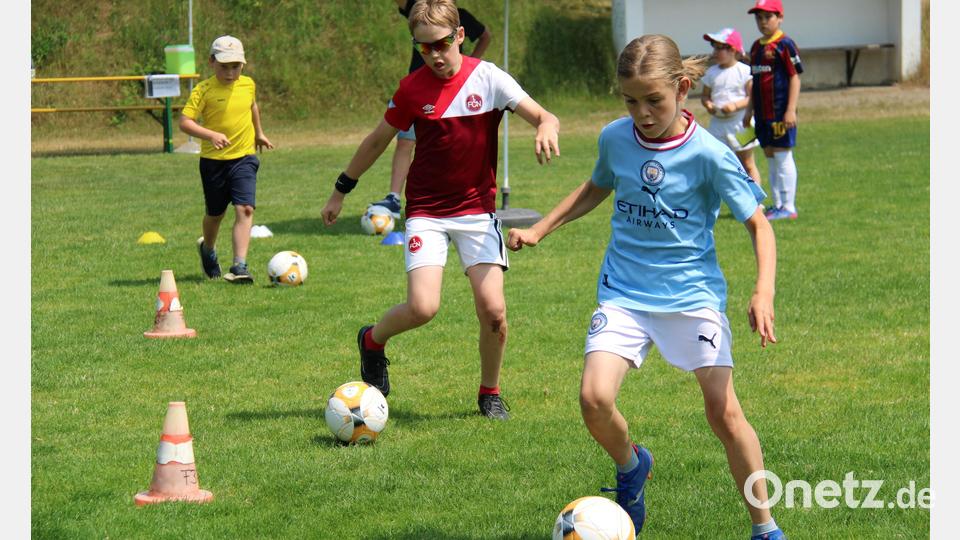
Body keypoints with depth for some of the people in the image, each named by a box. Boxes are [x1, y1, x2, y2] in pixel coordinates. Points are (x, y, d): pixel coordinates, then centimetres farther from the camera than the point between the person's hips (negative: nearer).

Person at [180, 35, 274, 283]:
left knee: (245, 209, -16)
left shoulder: (248, 85, 2)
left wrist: (259, 133, 37)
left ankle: (239, 265, -21)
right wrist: (211, 135, -33)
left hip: (244, 158, 2)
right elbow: (184, 122, -19)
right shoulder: (203, 90, -11)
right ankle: (208, 249, 46)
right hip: (213, 160, -2)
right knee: (215, 213, 14)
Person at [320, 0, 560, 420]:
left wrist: (546, 129, -36)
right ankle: (373, 341, 17)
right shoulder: (413, 89, -4)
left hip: (477, 209, 0)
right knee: (423, 307, -17)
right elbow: (378, 140, 10)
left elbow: (544, 117, -11)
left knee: (493, 310, -11)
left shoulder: (487, 78, -7)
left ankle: (490, 394, 13)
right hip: (426, 212, 0)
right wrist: (341, 190, 17)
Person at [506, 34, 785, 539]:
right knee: (594, 398, -17)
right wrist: (538, 230, 19)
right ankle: (630, 465, 16)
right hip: (624, 293, 3)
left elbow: (758, 224, -6)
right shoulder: (614, 138, 0)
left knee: (724, 412, -10)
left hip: (692, 293, -3)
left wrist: (763, 293, -20)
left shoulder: (709, 155, -12)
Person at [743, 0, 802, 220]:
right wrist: (749, 110, 20)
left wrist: (791, 110, -17)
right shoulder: (756, 47, 14)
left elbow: (795, 78, -12)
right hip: (763, 112, 8)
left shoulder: (784, 45, -10)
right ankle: (778, 205, 18)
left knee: (782, 156, -6)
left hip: (780, 111, -8)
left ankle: (788, 207, -3)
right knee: (770, 156, 11)